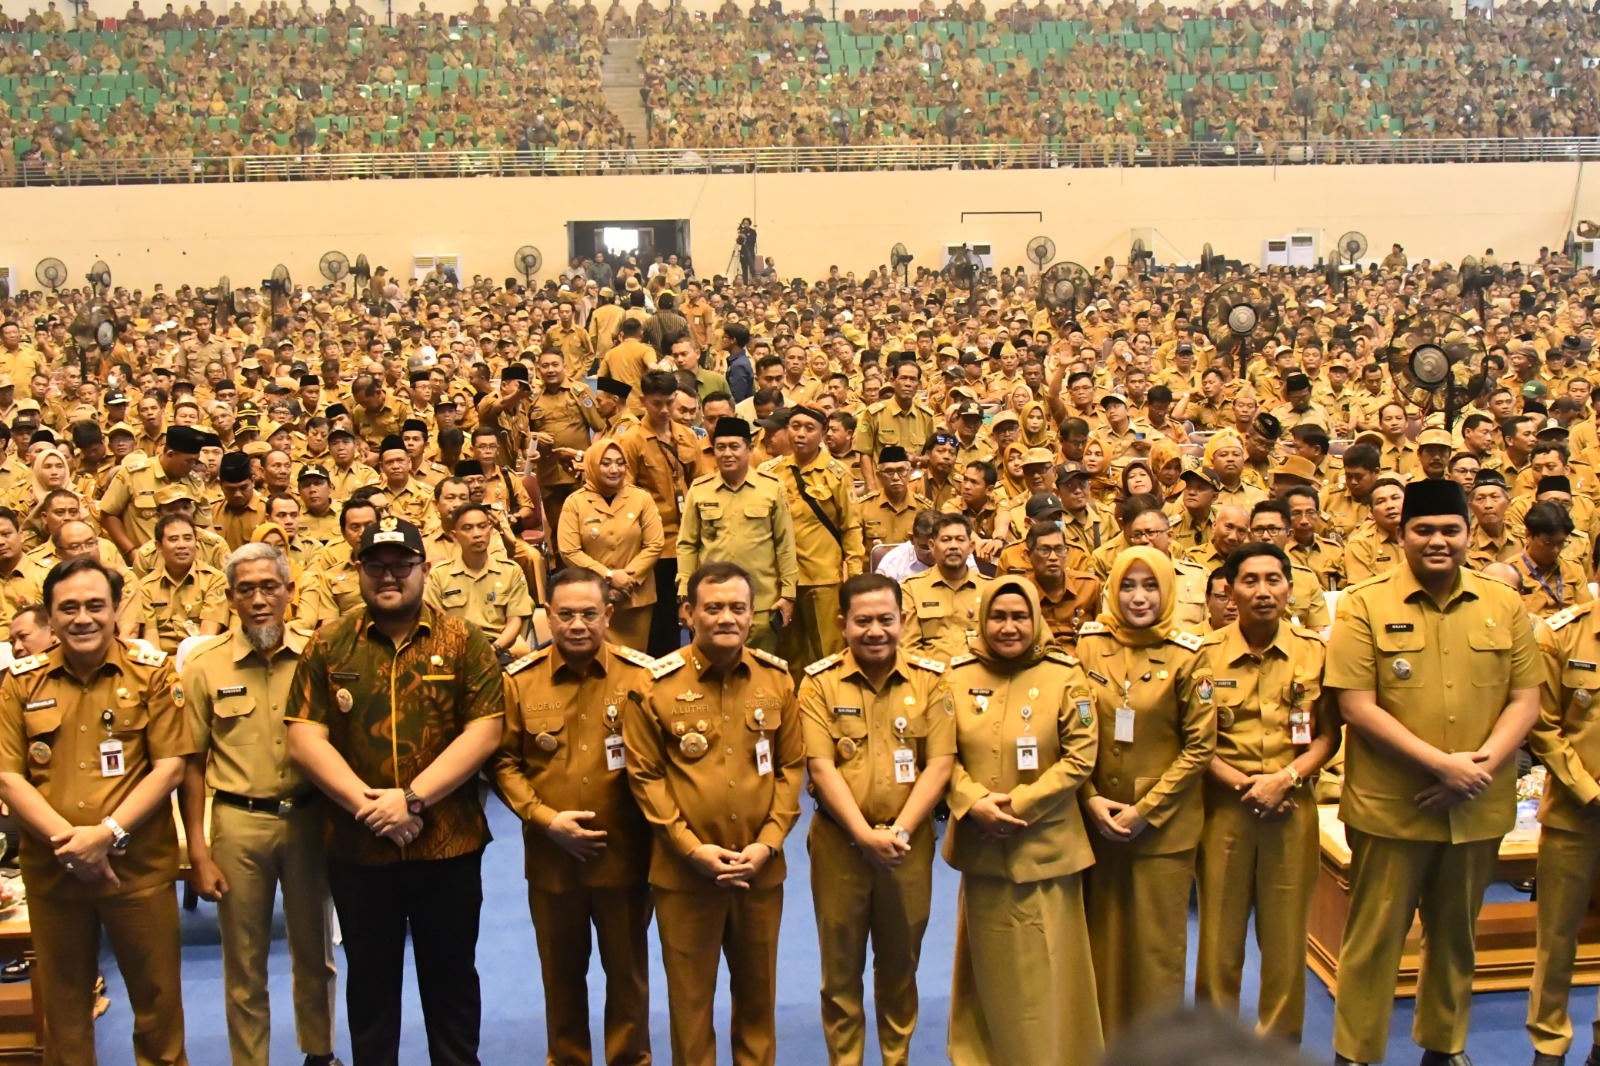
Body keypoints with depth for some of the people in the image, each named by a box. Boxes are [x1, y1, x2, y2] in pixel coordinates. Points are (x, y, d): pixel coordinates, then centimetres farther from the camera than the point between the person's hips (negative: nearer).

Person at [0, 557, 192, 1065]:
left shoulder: (152, 671, -3)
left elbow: (170, 764, -7)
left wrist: (108, 832, -17)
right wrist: (65, 839, -14)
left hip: (139, 864, -2)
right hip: (51, 867, 2)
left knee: (157, 992, 10)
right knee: (62, 998, 17)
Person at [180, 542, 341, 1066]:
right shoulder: (205, 666, -4)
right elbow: (193, 763, -1)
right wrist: (198, 852, -3)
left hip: (309, 816, 1)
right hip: (238, 823, -1)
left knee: (315, 950, 17)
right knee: (244, 964, 12)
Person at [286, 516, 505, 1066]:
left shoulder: (463, 641, -2)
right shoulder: (327, 646, 1)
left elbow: (484, 730, -9)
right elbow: (304, 739, -5)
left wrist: (413, 798, -18)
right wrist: (366, 804, -17)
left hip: (449, 844, -1)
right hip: (357, 847, 1)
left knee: (451, 977, 14)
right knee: (369, 978, 17)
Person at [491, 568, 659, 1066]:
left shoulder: (643, 675, -7)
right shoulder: (520, 679, -5)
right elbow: (504, 762, -2)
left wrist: (652, 827, -10)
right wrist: (545, 819, -12)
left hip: (625, 854, -1)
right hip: (550, 856, 1)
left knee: (627, 970, 14)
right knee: (561, 972, 18)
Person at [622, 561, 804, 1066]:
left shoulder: (777, 678, 0)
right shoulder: (658, 683, -9)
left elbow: (792, 765, 4)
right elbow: (645, 775, -6)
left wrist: (768, 842, -7)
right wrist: (691, 848, -12)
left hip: (761, 867, 3)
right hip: (683, 870, -2)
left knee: (758, 990, 18)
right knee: (690, 994, 12)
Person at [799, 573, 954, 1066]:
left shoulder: (931, 678, -2)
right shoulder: (819, 681, -5)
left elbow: (940, 763, -6)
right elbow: (821, 766, -10)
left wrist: (899, 831, -15)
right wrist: (865, 835, -17)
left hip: (910, 844, 1)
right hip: (839, 843, -1)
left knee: (900, 965, 16)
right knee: (841, 968, 11)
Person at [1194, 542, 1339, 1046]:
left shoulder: (1315, 651, 1)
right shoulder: (1207, 654, -3)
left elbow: (1328, 734, 2)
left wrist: (1285, 779, -12)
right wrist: (1243, 783, -13)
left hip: (1293, 806, 1)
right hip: (1224, 804, -1)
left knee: (1286, 938, 8)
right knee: (1219, 935, 6)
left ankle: (1281, 1042, 26)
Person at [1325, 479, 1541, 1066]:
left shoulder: (1505, 605, 4)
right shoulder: (1364, 605, -7)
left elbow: (1525, 698, 3)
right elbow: (1357, 707, -12)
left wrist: (1482, 765, -13)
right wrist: (1442, 764, -18)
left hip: (1479, 809, 4)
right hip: (1390, 806, -3)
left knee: (1456, 934, 19)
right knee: (1375, 936, 7)